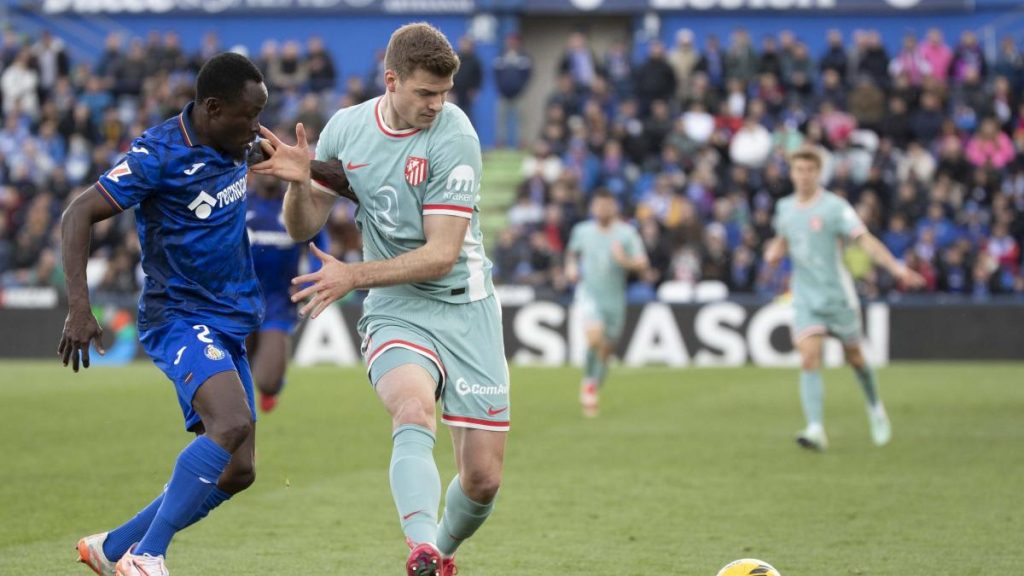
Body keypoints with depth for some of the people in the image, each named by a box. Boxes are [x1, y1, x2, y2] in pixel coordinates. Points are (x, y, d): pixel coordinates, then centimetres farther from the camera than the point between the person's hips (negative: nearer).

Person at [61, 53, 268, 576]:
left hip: (228, 326, 9)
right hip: (180, 320, -8)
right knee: (232, 424, -32)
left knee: (236, 471, 7)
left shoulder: (231, 143, 4)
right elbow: (79, 214, -18)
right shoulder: (159, 153, -18)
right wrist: (78, 308, -27)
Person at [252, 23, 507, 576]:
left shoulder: (453, 136, -13)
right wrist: (298, 182, -12)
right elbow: (303, 227, 9)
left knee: (482, 478, -3)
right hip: (395, 312, 1)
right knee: (414, 410, -33)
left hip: (464, 307, -1)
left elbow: (441, 254, -16)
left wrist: (354, 275, -21)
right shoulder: (345, 128, 0)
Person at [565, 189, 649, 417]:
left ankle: (592, 390, 26)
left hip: (614, 296, 1)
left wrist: (625, 261, -27)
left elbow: (642, 265, -8)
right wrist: (571, 266, 4)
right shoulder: (581, 231, 4)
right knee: (595, 336, -26)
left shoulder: (627, 233, -3)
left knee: (606, 348, 7)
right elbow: (572, 252, 25)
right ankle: (588, 381, -6)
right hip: (589, 293, -1)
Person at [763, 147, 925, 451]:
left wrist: (897, 267, -31)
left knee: (854, 356, 11)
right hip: (805, 298, 3)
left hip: (837, 295, -3)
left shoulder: (834, 207, -10)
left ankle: (875, 408, 38)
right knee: (809, 359, -14)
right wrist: (774, 253, 2)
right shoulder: (784, 208, 7)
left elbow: (865, 240, -19)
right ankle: (816, 430, -20)